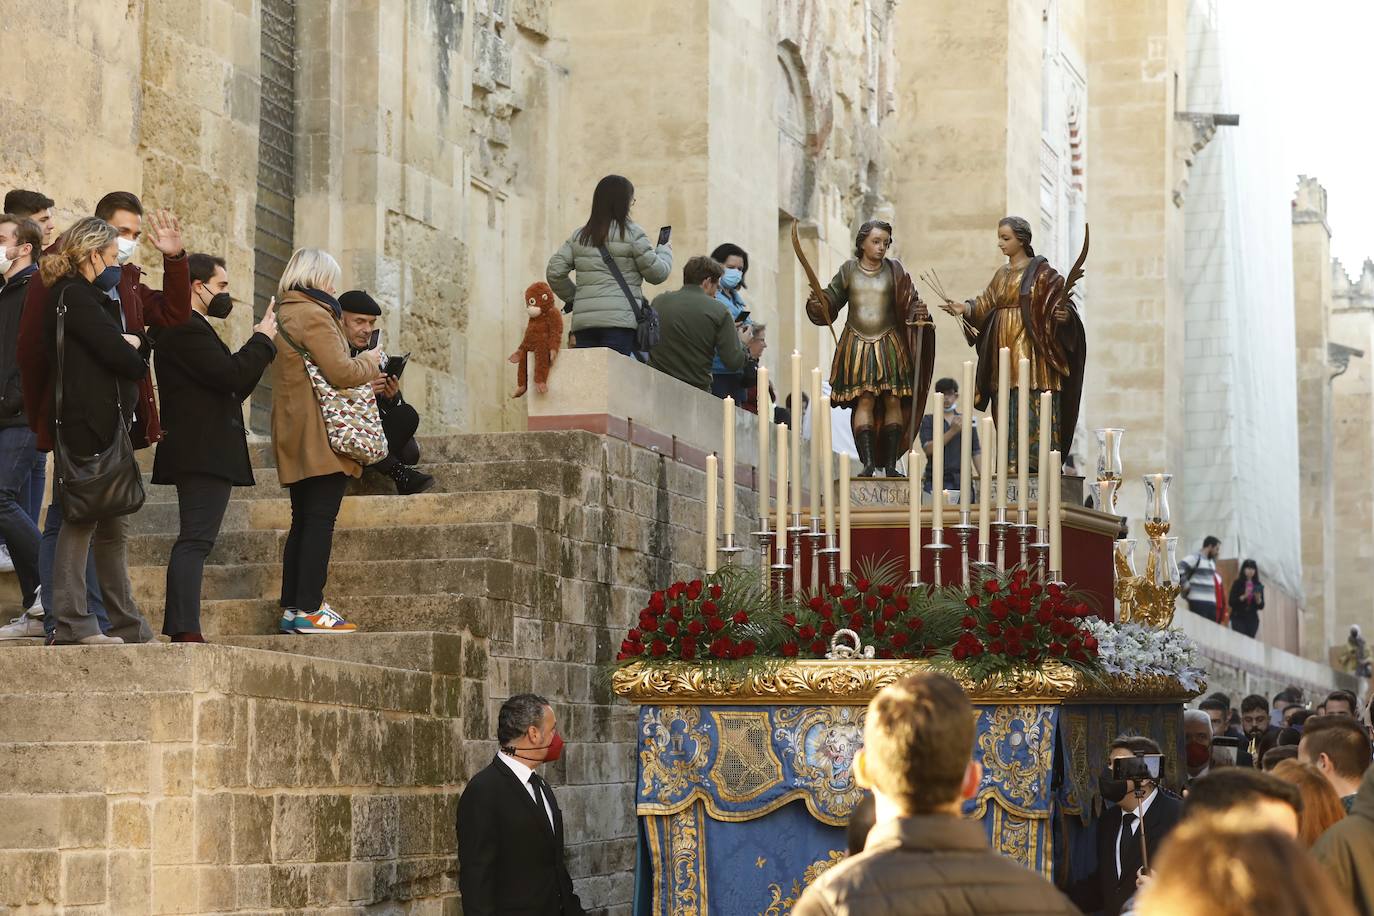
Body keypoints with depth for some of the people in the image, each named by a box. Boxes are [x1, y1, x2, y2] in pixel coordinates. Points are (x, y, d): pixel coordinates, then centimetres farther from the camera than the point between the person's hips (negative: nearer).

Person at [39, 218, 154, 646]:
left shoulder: (83, 296, 20)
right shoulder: (77, 297, -12)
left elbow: (127, 345, 16)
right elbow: (122, 358, -18)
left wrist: (134, 342, -4)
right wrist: (135, 347, 3)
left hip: (101, 424, 11)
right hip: (87, 424, -11)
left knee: (113, 525, 13)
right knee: (82, 518, -9)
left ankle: (127, 626, 18)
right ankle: (73, 624, -7)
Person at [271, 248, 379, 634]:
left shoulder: (283, 315, 18)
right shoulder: (313, 315, -12)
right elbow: (341, 373, -19)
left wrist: (367, 377, 20)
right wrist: (370, 362, 1)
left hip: (295, 439, 10)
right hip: (321, 437, -10)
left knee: (303, 522, 12)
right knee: (320, 520, -9)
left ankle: (291, 608, 12)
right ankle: (309, 609, -11)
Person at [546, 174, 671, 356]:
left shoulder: (579, 236, 13)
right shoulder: (631, 233, -1)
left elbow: (554, 273, 10)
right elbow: (657, 273, 2)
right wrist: (665, 251, 22)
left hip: (583, 320, 5)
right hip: (619, 321, -5)